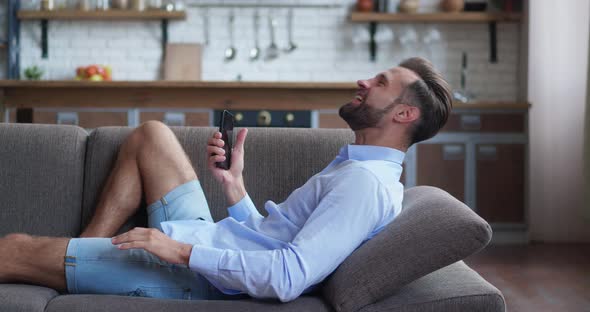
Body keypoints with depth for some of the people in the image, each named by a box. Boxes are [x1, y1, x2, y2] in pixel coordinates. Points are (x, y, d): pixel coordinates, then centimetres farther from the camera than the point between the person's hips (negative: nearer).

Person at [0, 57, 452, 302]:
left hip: (194, 277, -10)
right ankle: (87, 249, 18)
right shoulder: (353, 169, 13)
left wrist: (182, 251, -28)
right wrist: (234, 184, 5)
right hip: (208, 242, 10)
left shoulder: (366, 182, -20)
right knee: (150, 133, 22)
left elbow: (289, 278, -31)